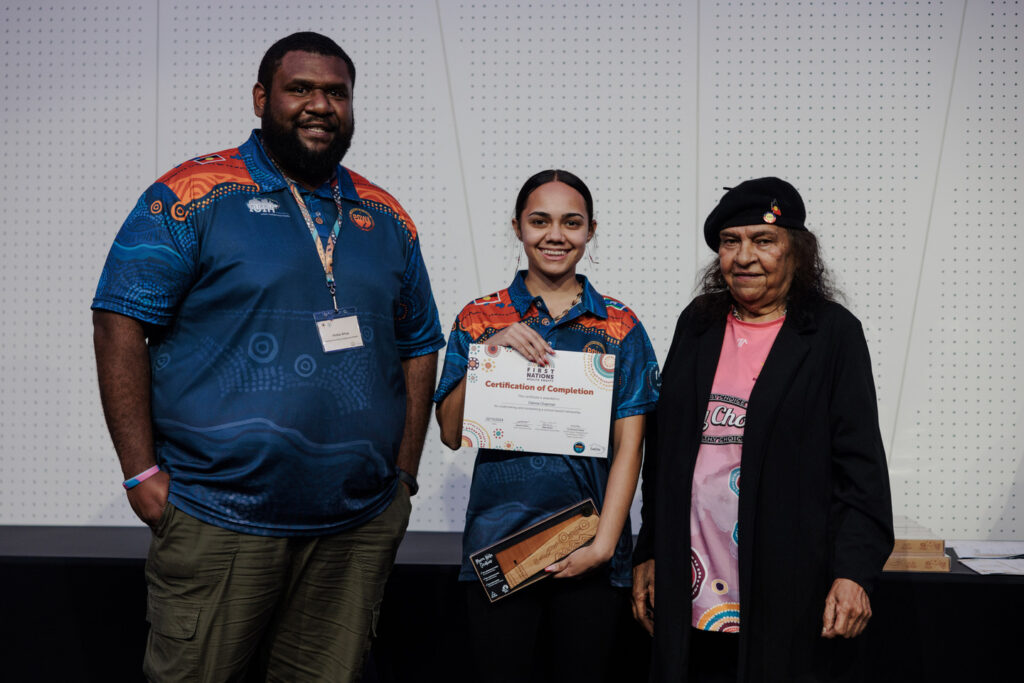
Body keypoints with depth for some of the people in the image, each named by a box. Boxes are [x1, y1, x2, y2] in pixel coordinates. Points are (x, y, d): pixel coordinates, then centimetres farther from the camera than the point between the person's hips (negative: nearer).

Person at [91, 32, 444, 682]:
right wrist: (143, 472, -11)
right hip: (218, 523, -4)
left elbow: (419, 347, 16)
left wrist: (403, 475, 9)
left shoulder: (385, 218, 11)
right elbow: (121, 323, -7)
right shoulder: (194, 195, -3)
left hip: (360, 528, 4)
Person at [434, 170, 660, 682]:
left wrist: (604, 543, -9)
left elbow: (629, 445, 0)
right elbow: (451, 433, 1)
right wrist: (489, 352, -12)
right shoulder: (479, 318, 5)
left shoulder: (620, 327, 5)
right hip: (496, 544, 0)